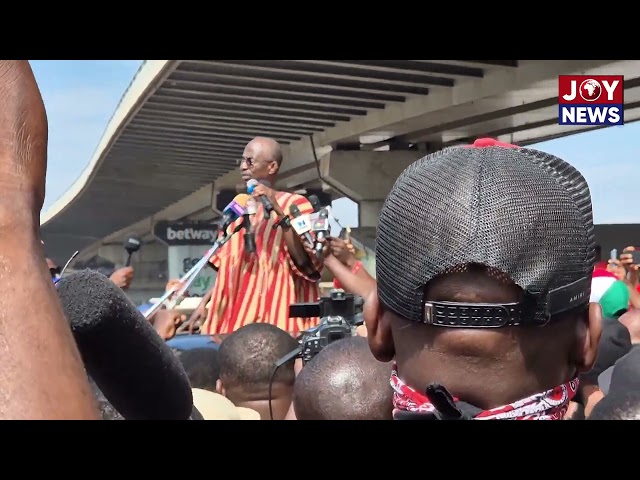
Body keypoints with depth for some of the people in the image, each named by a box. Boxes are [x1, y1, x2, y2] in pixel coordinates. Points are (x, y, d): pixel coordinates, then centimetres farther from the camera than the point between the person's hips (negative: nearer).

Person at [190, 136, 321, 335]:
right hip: (237, 316, 6)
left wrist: (278, 212, -22)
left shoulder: (294, 204, -4)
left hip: (276, 316, -6)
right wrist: (204, 302, 12)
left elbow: (305, 261, -17)